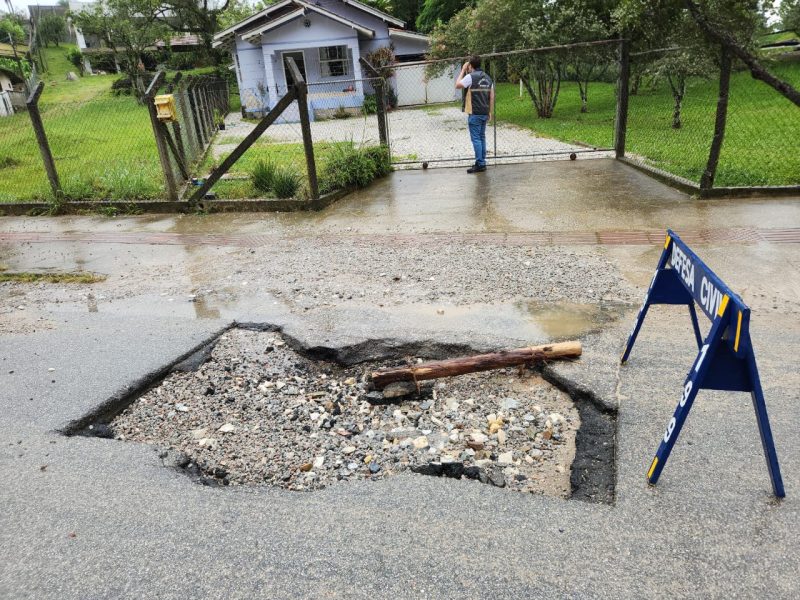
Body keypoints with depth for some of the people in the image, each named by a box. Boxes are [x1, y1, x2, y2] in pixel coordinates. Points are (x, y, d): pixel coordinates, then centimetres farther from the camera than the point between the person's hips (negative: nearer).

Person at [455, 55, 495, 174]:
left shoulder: (470, 76, -11)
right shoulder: (488, 78, 10)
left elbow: (457, 85, 0)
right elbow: (492, 97, 10)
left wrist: (463, 70, 5)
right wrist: (490, 112, 16)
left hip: (474, 113, -7)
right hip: (484, 113, 7)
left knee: (476, 138, -4)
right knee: (482, 137, 14)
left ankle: (480, 164, -6)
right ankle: (482, 162, 18)